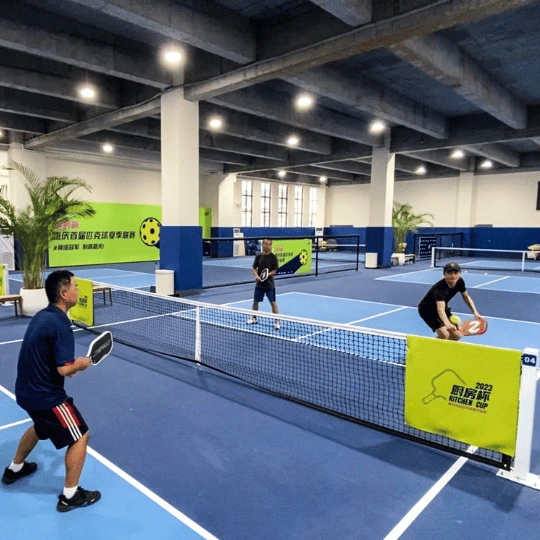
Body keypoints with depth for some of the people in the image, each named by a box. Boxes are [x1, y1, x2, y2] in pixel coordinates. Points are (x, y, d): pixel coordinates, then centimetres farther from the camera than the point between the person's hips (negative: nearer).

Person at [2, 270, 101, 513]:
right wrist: (80, 364, -7)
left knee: (41, 426, 35)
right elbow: (64, 369, -27)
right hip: (45, 395, -9)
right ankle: (70, 495, 14)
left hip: (27, 390, 9)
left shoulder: (42, 316, 3)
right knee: (80, 436, 3)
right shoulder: (60, 324, -25)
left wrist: (68, 365, 8)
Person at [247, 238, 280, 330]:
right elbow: (254, 268, 4)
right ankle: (254, 318, 33)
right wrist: (256, 276, -16)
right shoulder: (258, 256, 1)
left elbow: (274, 271, -7)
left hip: (269, 284, -3)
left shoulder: (273, 257, -7)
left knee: (273, 302, -3)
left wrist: (267, 274, -25)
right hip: (259, 283, 3)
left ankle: (276, 321, 6)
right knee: (255, 301, 13)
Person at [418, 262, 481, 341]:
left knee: (456, 336, 0)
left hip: (443, 307, 7)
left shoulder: (460, 281, -15)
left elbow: (466, 297, 5)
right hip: (427, 310, -7)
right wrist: (447, 324, -68)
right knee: (444, 335, -24)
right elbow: (440, 309, -50)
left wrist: (475, 312, -8)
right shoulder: (439, 288, -36)